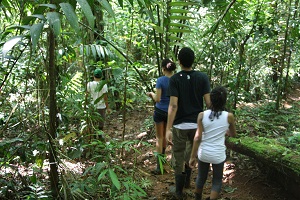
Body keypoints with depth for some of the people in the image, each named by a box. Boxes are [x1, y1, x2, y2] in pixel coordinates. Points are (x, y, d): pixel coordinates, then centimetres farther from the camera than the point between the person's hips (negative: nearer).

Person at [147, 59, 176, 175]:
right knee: (165, 135, 23)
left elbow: (157, 99, -18)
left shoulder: (161, 80, -17)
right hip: (171, 112, 4)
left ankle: (159, 167, -1)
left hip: (160, 111, -4)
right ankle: (162, 156, 41)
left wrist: (151, 94, 1)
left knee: (159, 137, 2)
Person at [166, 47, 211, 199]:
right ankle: (187, 180, 41)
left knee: (178, 159, 10)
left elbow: (173, 105, -17)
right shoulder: (203, 77, -5)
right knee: (191, 153, 26)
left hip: (179, 125, -3)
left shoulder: (175, 79, -12)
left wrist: (168, 129, -15)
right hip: (197, 124, 3)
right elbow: (208, 102, -7)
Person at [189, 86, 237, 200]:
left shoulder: (202, 115, -11)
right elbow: (233, 134, 7)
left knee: (201, 178, 24)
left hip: (203, 153, 2)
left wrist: (192, 157, -7)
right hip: (218, 155, -2)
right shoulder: (229, 116, -10)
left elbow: (197, 138, -13)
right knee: (217, 181, 19)